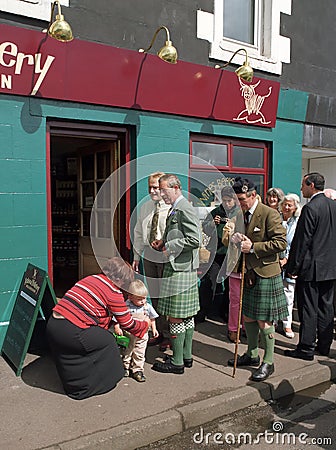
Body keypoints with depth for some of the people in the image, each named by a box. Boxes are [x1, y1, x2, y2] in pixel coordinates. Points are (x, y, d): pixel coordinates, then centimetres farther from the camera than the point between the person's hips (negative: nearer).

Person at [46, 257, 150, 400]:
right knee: (107, 341, 10)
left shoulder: (90, 278, 17)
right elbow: (127, 324, 3)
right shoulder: (114, 293, -5)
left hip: (52, 324, 8)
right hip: (71, 333, -8)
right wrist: (145, 324, 23)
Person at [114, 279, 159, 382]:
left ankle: (137, 370, 23)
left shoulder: (147, 307, -8)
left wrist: (154, 329, 8)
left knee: (139, 354, 10)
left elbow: (152, 318, 9)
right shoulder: (125, 306, -20)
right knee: (127, 352, 16)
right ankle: (126, 367, 36)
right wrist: (117, 327, -25)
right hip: (128, 335, -2)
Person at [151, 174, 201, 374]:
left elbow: (195, 240, -22)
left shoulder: (184, 209, -15)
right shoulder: (176, 209, 16)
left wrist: (169, 247, -15)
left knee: (176, 317, -3)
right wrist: (162, 243, 9)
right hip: (182, 269, 10)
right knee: (187, 316, 16)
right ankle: (186, 356, 27)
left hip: (180, 270, -10)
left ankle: (177, 362, 8)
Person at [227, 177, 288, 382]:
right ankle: (252, 354, 32)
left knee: (264, 320, -1)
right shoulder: (243, 214, 11)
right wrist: (239, 241, -1)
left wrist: (253, 247, -19)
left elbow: (281, 243, -18)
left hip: (266, 274, -8)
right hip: (249, 273, 8)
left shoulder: (269, 214, -14)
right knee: (248, 316, 15)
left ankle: (268, 362, 14)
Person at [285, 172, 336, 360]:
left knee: (308, 309, 0)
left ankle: (306, 348, 8)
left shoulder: (311, 208, -17)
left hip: (311, 267, -8)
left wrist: (293, 267, -11)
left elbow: (302, 241, -17)